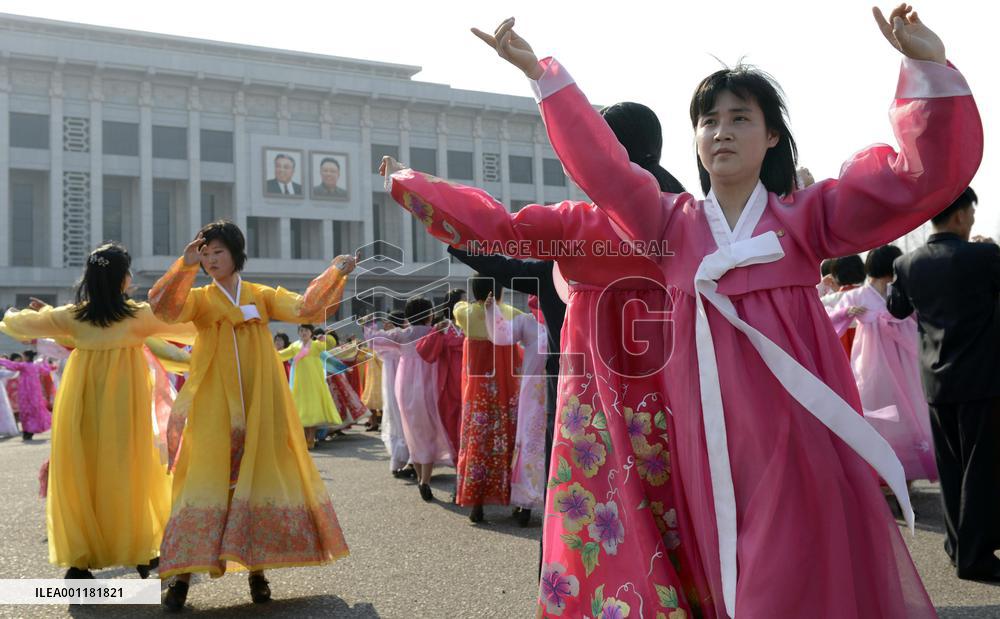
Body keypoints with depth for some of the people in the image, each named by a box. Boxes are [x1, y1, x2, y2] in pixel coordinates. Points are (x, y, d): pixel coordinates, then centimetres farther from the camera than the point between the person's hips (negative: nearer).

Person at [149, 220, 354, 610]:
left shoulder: (262, 296, 9)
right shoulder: (198, 299, 7)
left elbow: (304, 308, -4)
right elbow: (163, 307, -12)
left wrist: (334, 274, -13)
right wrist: (185, 265, -21)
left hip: (260, 407, 1)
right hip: (213, 407, -1)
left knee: (260, 481, 2)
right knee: (205, 483, -6)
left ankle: (257, 570, 13)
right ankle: (182, 575, -1)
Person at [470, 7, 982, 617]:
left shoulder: (806, 214, 4)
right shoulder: (673, 223, 9)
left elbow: (927, 172, -2)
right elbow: (600, 164, 3)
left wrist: (928, 69, -16)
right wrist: (542, 73, -2)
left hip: (797, 424, -1)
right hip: (712, 429, 2)